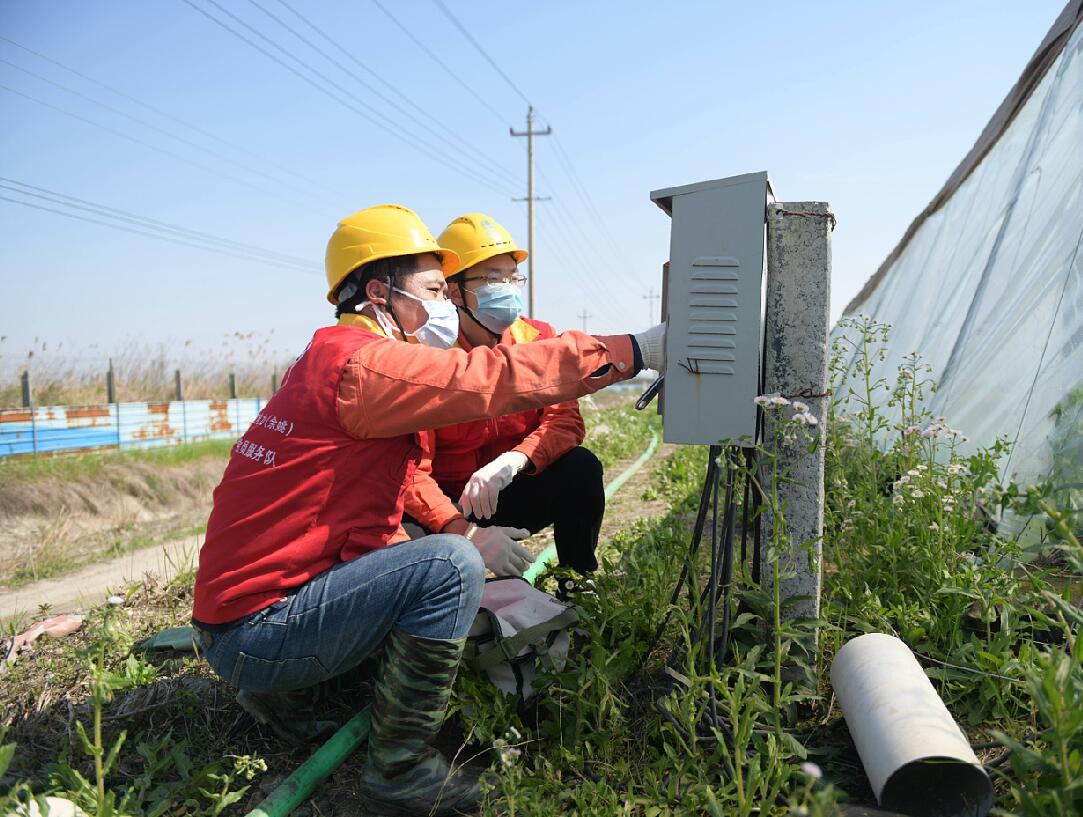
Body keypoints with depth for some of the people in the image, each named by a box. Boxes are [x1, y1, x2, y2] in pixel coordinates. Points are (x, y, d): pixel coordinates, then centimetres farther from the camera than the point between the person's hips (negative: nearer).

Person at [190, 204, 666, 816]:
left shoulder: (332, 359, 13)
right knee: (450, 566, -21)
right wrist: (634, 350, -18)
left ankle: (286, 693, 18)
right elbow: (491, 379, -24)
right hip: (256, 632, -10)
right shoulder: (358, 362, -18)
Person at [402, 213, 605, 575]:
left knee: (581, 467, -24)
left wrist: (513, 461, -37)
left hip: (515, 493, 3)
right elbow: (412, 469, -23)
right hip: (451, 504, -2)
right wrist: (465, 531, -40)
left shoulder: (538, 339, -7)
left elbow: (566, 420, -16)